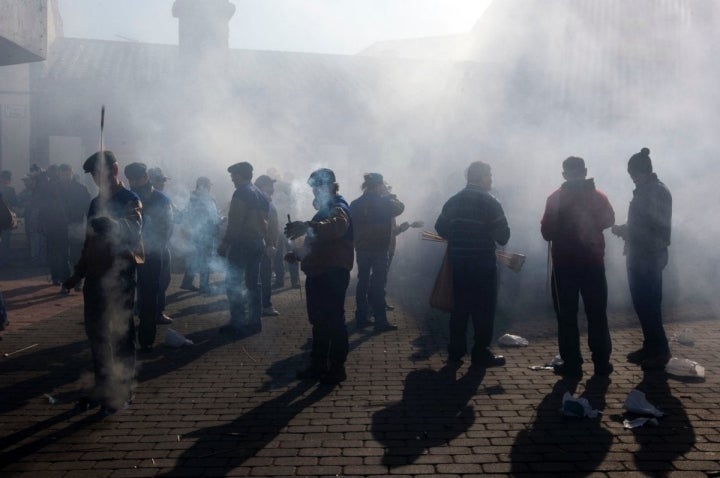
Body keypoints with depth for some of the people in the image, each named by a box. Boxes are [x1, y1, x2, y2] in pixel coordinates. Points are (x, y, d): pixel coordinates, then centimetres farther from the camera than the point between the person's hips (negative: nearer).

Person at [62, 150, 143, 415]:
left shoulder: (130, 200, -8)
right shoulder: (97, 202, 14)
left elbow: (132, 232, -24)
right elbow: (90, 241, 20)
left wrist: (110, 225, -43)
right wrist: (77, 274, 18)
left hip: (120, 277, -7)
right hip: (96, 275, 8)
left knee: (121, 334, 1)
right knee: (96, 332, 13)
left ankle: (122, 390, 13)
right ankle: (102, 386, 27)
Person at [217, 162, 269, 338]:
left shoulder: (241, 193, -12)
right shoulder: (260, 194, 14)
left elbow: (235, 222, -18)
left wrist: (225, 243, -15)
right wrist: (262, 238, 16)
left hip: (241, 243, -9)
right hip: (257, 243, 9)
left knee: (233, 283, -4)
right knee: (253, 283, 12)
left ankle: (238, 323, -5)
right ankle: (254, 322, 16)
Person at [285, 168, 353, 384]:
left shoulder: (339, 208, -11)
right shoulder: (324, 209, 21)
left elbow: (337, 226, -38)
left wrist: (307, 226, -53)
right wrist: (297, 254, 15)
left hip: (333, 273, -10)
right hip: (317, 273, 10)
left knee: (334, 320, -3)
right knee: (318, 320, 15)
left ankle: (337, 367, 7)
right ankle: (318, 364, 25)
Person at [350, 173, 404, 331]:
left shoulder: (355, 204, 2)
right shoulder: (384, 202, -11)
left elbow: (352, 226, 6)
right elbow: (400, 207, 6)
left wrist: (357, 244, 14)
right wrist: (390, 195, 13)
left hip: (361, 249, 5)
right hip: (379, 248, -4)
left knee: (362, 281, 12)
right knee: (378, 284, -1)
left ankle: (361, 318, 17)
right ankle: (380, 321, 1)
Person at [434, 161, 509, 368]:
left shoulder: (453, 201, 7)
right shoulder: (490, 202, -10)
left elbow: (440, 227, 7)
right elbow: (503, 234, -12)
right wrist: (501, 240, 10)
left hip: (458, 262, 6)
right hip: (483, 263, -6)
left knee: (460, 306, 14)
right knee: (484, 308, 3)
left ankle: (455, 351, 18)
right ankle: (481, 353, 6)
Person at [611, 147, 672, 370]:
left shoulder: (659, 192, -13)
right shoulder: (643, 191, 13)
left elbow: (657, 227, -20)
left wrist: (624, 230, -15)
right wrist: (625, 230, 6)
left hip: (650, 258, -8)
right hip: (639, 257, 8)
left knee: (649, 305, -4)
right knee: (642, 304, 12)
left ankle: (660, 350, 6)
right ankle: (650, 346, 21)